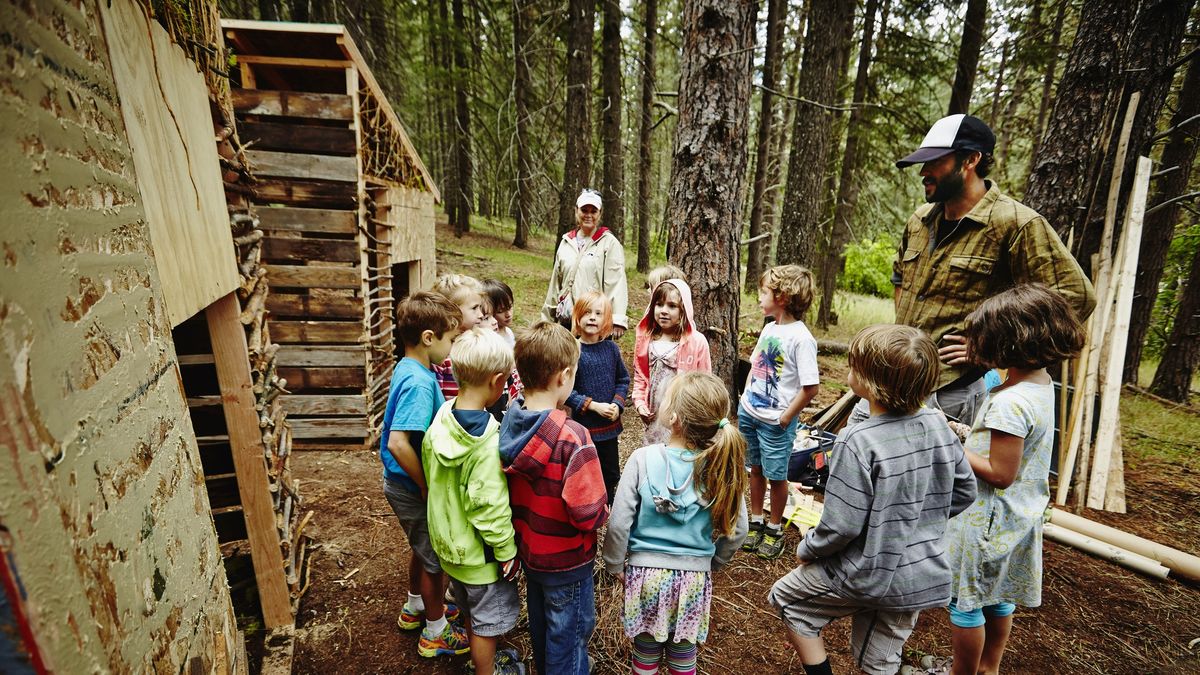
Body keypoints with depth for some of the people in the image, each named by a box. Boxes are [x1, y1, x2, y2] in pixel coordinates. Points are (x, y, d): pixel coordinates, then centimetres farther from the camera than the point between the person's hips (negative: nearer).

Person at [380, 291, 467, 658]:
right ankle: (435, 632, 33)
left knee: (423, 549, 28)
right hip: (412, 488, -9)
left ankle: (415, 609, 50)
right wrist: (428, 487, -23)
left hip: (405, 483, 9)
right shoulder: (419, 382, -30)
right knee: (435, 558, 12)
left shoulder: (409, 368, -1)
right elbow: (398, 443, -36)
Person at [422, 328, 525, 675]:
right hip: (481, 553, -8)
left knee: (471, 613, 30)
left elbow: (431, 475, 4)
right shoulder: (489, 441, -32)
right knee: (486, 624, 16)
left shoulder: (440, 420, -8)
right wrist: (507, 551, -14)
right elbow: (489, 507, -29)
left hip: (450, 544, 8)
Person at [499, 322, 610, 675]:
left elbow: (507, 491, 1)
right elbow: (587, 513, -30)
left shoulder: (507, 425, -11)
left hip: (528, 549, 7)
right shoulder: (572, 437, -32)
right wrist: (604, 511, -10)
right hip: (567, 560, -7)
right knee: (568, 635, 17)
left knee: (540, 626, 30)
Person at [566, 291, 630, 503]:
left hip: (610, 423, 5)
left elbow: (623, 380, 8)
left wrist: (617, 404, -7)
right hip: (584, 424, -4)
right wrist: (593, 406, -18)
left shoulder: (611, 348, -1)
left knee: (611, 473, 20)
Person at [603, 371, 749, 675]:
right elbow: (736, 530, -3)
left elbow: (618, 524, -16)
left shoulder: (643, 459, -19)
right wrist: (711, 563, 12)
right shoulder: (721, 466, -13)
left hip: (646, 574, -1)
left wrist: (615, 565, 1)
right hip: (694, 577, 2)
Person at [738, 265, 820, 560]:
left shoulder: (801, 337, -19)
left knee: (776, 476, 9)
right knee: (755, 469, 18)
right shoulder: (769, 328, 4)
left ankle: (774, 529, 30)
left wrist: (786, 417, -14)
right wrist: (745, 397, 8)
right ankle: (756, 523, 35)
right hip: (749, 412, 7)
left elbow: (811, 386, -20)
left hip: (775, 421, -7)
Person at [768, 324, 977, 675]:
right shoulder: (937, 424, -8)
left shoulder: (856, 442, -29)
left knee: (785, 597, 20)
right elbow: (964, 492, 5)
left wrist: (807, 549, -5)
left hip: (868, 575, -6)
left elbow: (841, 526, -24)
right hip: (923, 579, 6)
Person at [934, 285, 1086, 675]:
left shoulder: (1009, 402, -29)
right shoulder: (1043, 386, 1)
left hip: (986, 521, -9)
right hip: (1017, 519, 9)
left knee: (965, 603, 9)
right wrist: (967, 436, 6)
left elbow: (1000, 474, -26)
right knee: (998, 599, 24)